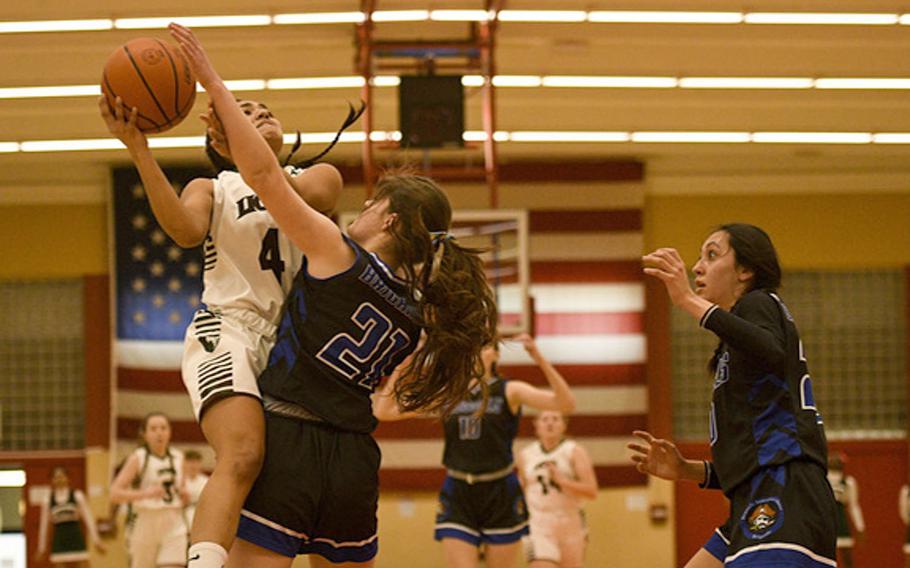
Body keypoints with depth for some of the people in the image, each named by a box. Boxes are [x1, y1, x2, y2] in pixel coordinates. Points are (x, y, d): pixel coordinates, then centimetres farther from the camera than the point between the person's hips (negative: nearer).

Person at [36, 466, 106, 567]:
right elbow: (44, 524, 10)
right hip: (60, 540, 1)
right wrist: (42, 546, 12)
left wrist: (95, 538, -6)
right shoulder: (48, 500, 5)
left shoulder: (77, 495, 2)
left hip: (76, 538, -1)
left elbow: (87, 517, 0)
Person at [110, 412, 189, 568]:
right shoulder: (138, 458, -3)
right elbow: (115, 494, -12)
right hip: (146, 524, -2)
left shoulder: (178, 457, 9)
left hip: (174, 526, 2)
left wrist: (184, 494, -1)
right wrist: (146, 493, -25)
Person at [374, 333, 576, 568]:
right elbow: (383, 411, 2)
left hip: (501, 496, -1)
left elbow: (566, 403, -17)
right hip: (458, 497, 1)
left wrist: (539, 359, -29)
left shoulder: (509, 391, -2)